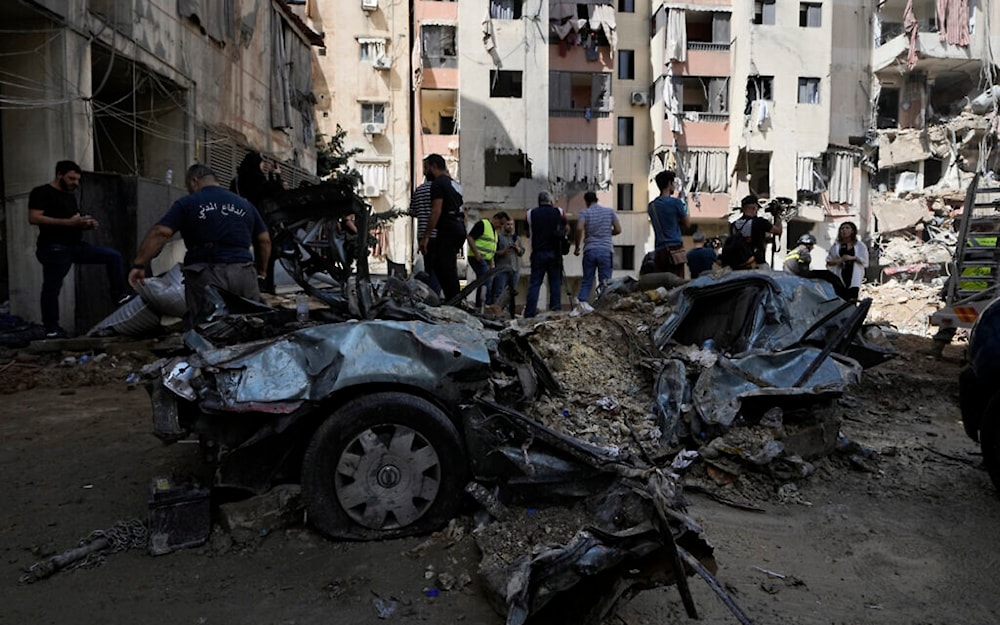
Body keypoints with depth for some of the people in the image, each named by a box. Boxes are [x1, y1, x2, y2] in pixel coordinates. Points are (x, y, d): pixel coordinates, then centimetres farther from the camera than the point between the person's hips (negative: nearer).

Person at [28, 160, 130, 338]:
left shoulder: (70, 195, 19)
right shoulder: (42, 192, -5)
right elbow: (33, 218, -17)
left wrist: (88, 224, 1)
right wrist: (68, 222, -23)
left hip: (76, 245, 8)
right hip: (54, 248, -8)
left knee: (113, 256, 0)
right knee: (51, 288, -2)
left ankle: (119, 295, 1)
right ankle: (51, 329, 6)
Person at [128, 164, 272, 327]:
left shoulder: (187, 203, 6)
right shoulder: (245, 204, 17)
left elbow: (159, 233, -5)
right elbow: (264, 240, 16)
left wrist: (138, 265, -1)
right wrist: (262, 271, 27)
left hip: (206, 276, -3)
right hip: (243, 275, 3)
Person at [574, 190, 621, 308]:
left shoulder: (584, 212, 3)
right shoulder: (610, 211, 9)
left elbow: (579, 229, -13)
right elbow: (618, 229, 8)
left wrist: (576, 246, -2)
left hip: (589, 250, 0)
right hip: (606, 250, 0)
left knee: (587, 280, 7)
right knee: (605, 281, 3)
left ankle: (582, 301, -10)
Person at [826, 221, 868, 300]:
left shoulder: (860, 246, 10)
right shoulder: (835, 246, 12)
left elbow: (865, 261, 4)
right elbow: (828, 261, 9)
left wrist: (852, 258, -10)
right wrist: (840, 260, -9)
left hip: (854, 278, 0)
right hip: (840, 278, 1)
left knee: (852, 300, -8)